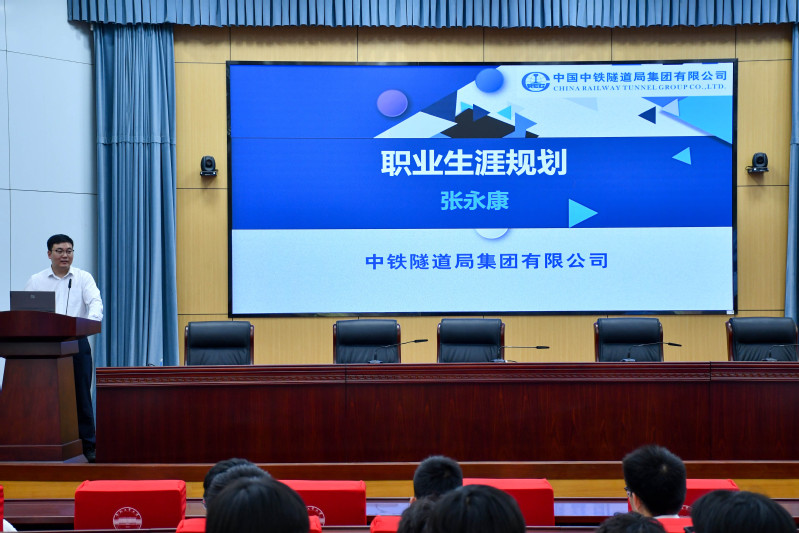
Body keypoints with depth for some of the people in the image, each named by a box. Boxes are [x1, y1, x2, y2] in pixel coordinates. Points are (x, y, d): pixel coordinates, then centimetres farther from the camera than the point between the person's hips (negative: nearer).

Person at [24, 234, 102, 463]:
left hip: (77, 343, -1)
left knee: (81, 396, -1)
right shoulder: (36, 281, 10)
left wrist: (91, 319, -30)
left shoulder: (84, 278, 6)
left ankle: (88, 446, 3)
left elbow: (95, 302, -9)